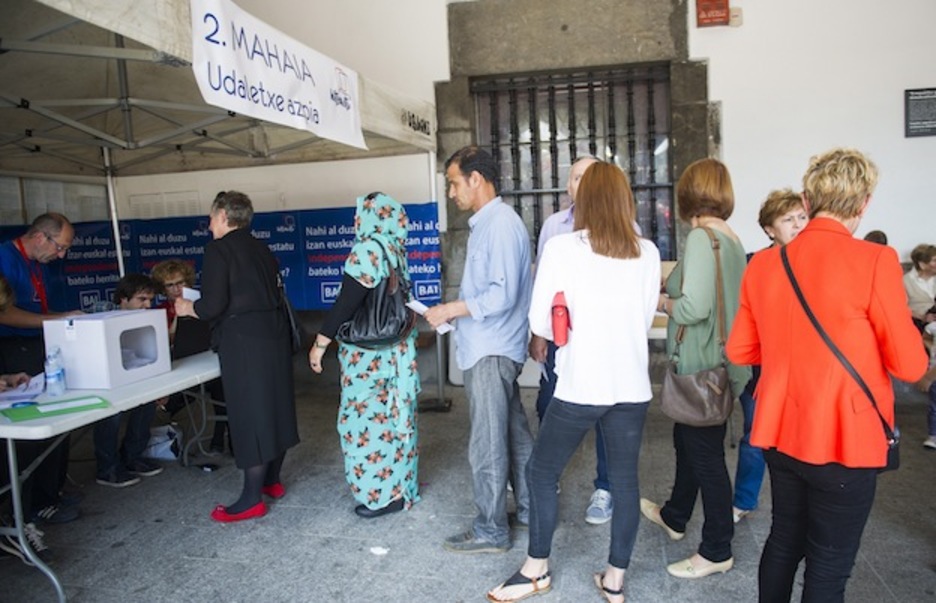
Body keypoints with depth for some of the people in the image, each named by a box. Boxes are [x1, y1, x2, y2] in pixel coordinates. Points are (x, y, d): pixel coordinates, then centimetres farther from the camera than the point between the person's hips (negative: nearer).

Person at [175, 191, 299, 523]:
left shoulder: (218, 249, -8)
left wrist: (188, 307, 6)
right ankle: (272, 480, 28)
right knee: (274, 406, 14)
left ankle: (252, 499, 5)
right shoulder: (260, 248, 15)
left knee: (249, 414, -3)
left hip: (243, 340, -8)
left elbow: (213, 306, -15)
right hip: (273, 332, 8)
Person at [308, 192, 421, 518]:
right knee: (393, 415, 15)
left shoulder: (367, 250, -17)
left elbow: (347, 302, -21)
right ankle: (400, 485, 27)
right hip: (395, 346, 9)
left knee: (369, 417, 1)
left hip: (368, 352, -9)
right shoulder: (394, 250, 7)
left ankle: (385, 494, 10)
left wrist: (321, 342, -17)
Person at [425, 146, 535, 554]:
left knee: (487, 446, 1)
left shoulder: (500, 224, -17)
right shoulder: (486, 222, 14)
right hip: (491, 348, 10)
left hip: (491, 352, -10)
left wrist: (451, 310, -18)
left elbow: (503, 294, -24)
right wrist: (455, 310, 10)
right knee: (514, 433, 18)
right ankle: (531, 508, 32)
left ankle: (491, 531, 15)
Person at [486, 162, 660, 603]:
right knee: (625, 478, 14)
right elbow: (645, 319, 10)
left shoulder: (561, 247, -8)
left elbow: (541, 323, -8)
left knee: (542, 471, 14)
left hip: (580, 385, -4)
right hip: (632, 385, 4)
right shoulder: (648, 253, 3)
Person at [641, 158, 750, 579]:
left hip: (701, 367, -9)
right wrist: (674, 294, 9)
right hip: (720, 362, 9)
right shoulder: (733, 239, 7)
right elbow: (716, 299, 11)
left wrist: (661, 301, -9)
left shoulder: (701, 237, -19)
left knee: (705, 454, 4)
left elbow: (694, 308, -27)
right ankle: (674, 516, 43)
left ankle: (717, 552, 20)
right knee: (687, 440, 23)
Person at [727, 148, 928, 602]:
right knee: (828, 566, 10)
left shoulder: (764, 263, 0)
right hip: (845, 440, -5)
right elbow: (910, 366, -9)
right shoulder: (874, 261, -16)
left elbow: (739, 350, 8)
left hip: (780, 433, 5)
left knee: (784, 541, 22)